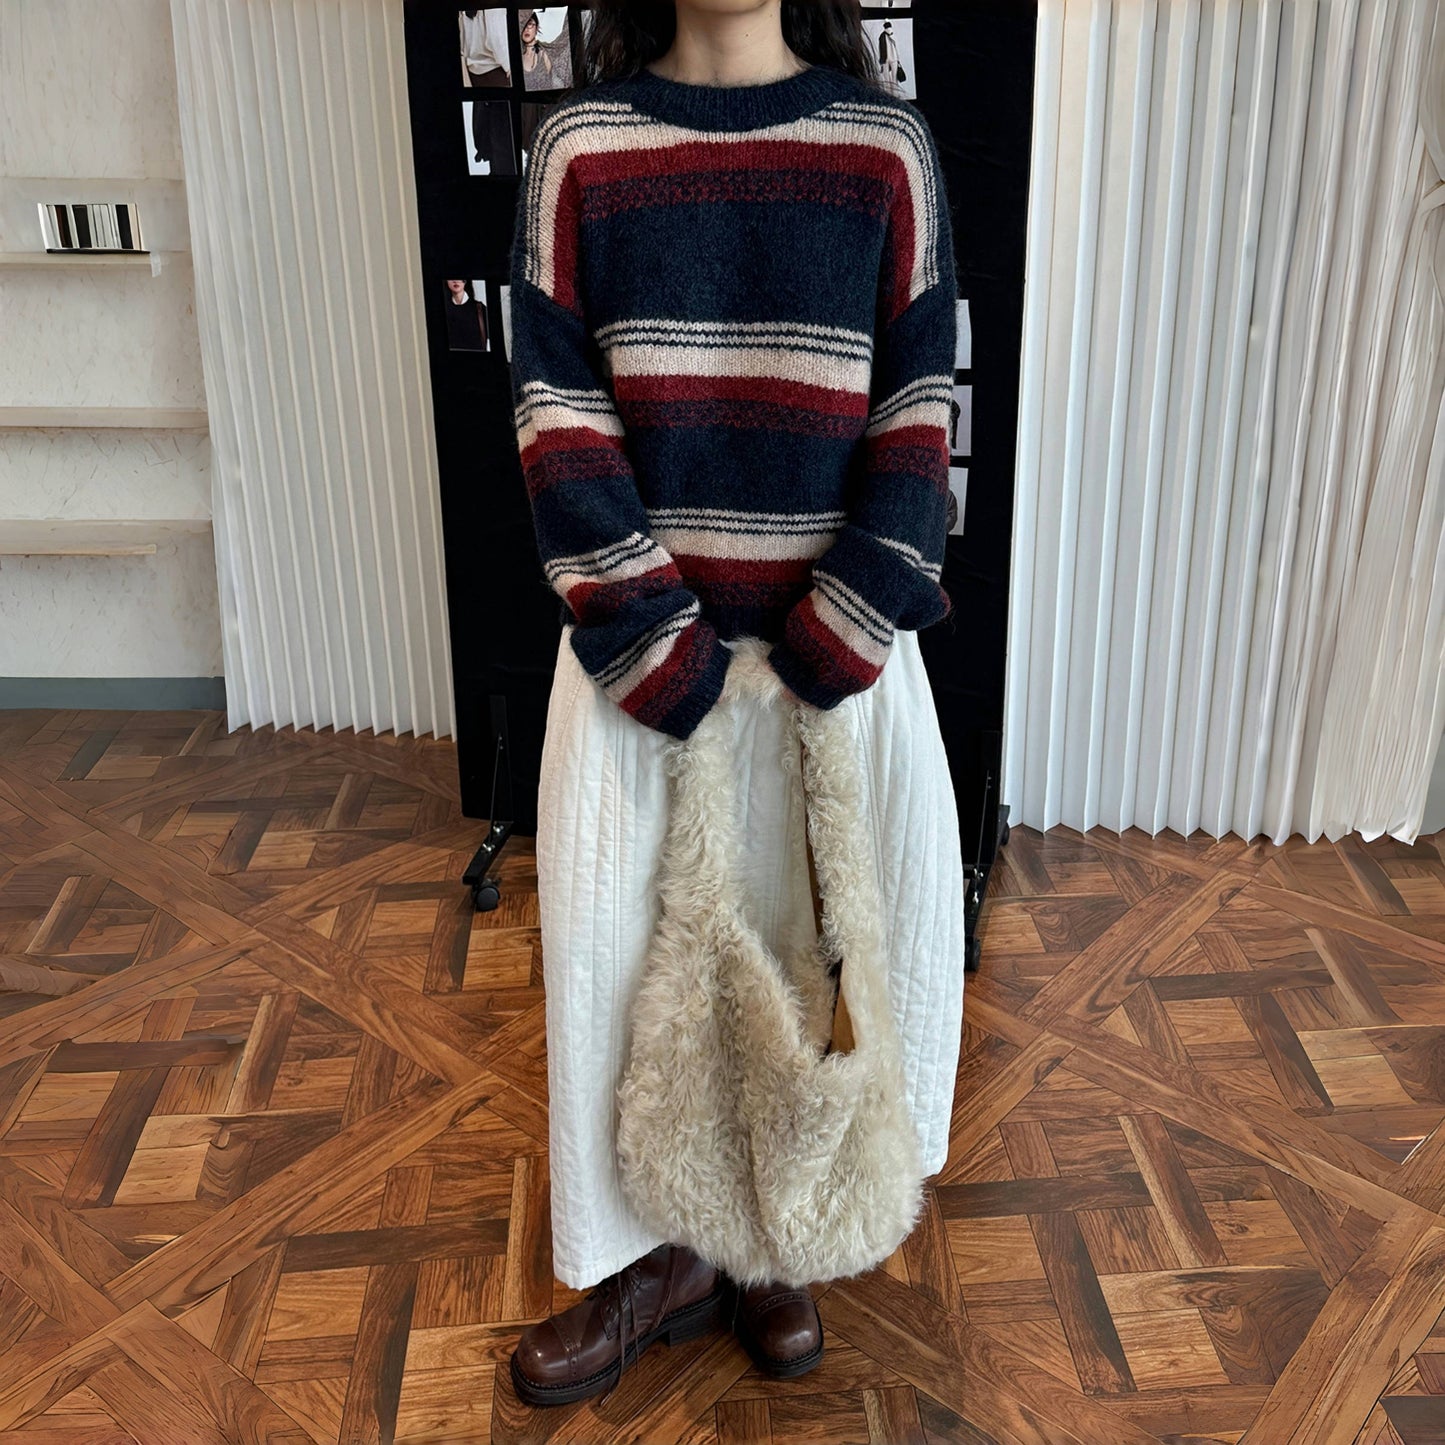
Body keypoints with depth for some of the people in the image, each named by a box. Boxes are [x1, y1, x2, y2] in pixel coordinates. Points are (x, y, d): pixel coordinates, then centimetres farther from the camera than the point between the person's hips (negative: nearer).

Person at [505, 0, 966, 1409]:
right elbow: (557, 401, -4)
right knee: (602, 926, 5)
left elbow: (917, 401, -1)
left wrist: (853, 616, -11)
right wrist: (641, 629, -12)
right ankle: (652, 1256, 26)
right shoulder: (577, 144, 2)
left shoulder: (887, 145, 2)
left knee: (774, 930, 7)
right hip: (639, 625, 1)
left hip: (831, 628, 0)